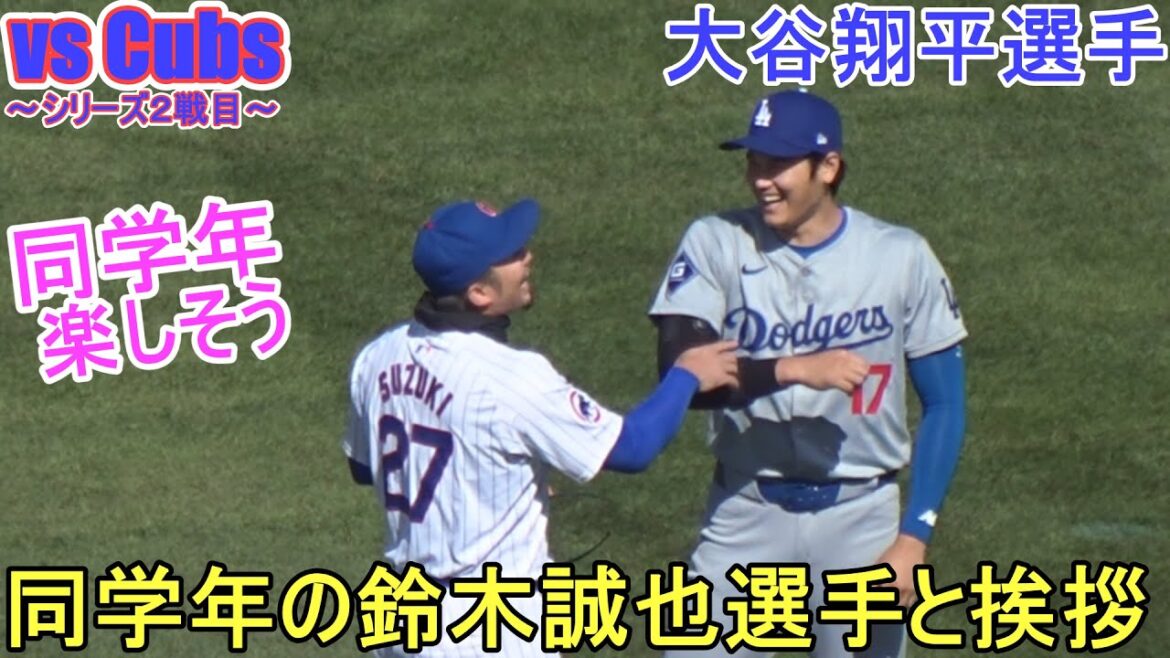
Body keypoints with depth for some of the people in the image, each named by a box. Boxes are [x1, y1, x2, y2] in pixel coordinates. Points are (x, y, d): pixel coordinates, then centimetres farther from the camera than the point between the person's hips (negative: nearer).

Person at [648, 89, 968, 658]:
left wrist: (914, 536, -8)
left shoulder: (901, 258, -4)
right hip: (746, 513, 0)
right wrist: (794, 369, -31)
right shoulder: (715, 244, -5)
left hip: (860, 517, 0)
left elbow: (944, 406, 0)